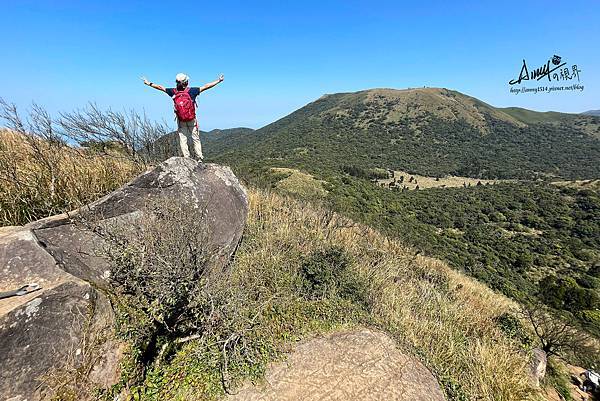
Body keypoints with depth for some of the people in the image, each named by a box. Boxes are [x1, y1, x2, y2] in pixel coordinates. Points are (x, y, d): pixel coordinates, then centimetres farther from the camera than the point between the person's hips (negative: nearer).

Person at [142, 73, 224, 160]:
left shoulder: (173, 91, 0)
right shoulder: (192, 91, -7)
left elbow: (161, 87, 12)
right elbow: (205, 87, -6)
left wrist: (149, 83, 27)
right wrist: (219, 80, -2)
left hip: (181, 121, 2)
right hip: (192, 120, -2)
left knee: (183, 140, 6)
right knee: (195, 138, 5)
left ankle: (186, 158, 2)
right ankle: (199, 158, 4)